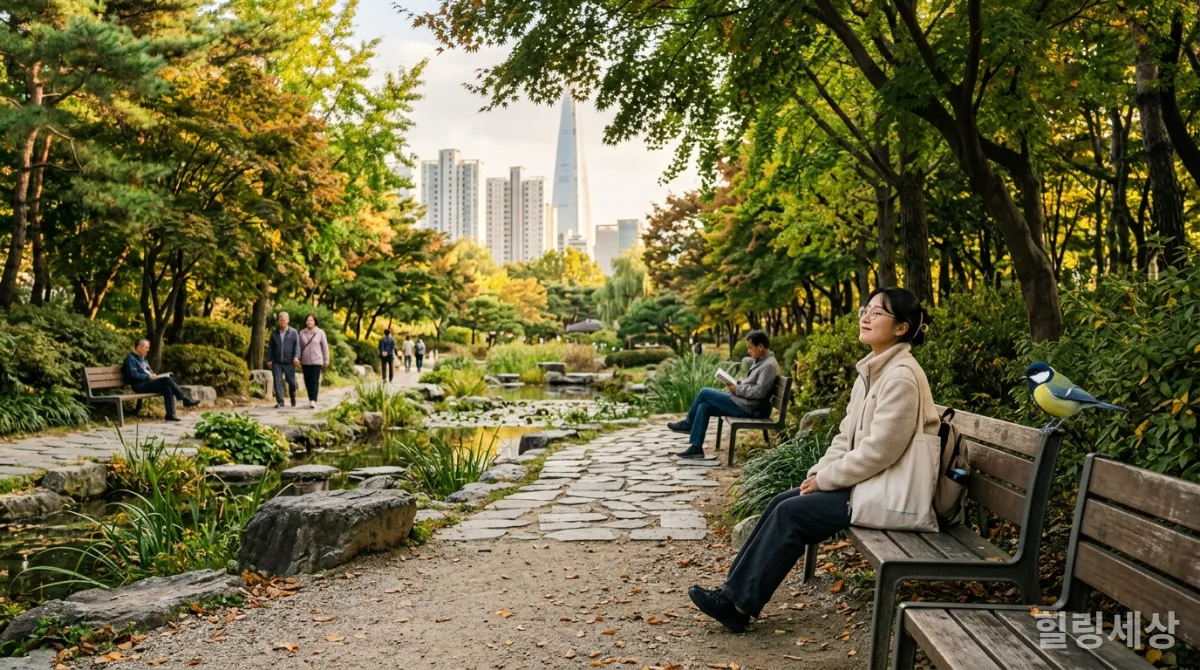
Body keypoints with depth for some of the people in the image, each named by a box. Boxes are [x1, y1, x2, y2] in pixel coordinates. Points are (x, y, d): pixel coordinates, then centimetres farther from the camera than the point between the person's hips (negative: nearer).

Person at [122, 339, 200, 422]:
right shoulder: (130, 359, -4)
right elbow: (133, 375, -15)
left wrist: (153, 375, 8)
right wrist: (149, 376, -18)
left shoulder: (142, 358, 25)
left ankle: (170, 414, -28)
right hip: (139, 386, -9)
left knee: (167, 388, -21)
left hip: (148, 382, 9)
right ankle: (185, 399, -20)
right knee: (167, 379, -25)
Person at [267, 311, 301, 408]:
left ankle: (293, 399, 26)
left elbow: (297, 345, -5)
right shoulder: (274, 333, 11)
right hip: (276, 363, 2)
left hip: (289, 362, -2)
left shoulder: (293, 332, 2)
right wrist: (269, 359, 6)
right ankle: (280, 401, -5)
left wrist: (296, 357, -20)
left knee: (291, 382, 6)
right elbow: (270, 347, 13)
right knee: (277, 381, -6)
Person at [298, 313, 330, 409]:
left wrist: (326, 359, 1)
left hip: (316, 361, -3)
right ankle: (311, 399, 16)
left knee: (315, 381, -10)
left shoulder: (320, 332, -1)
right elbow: (300, 347, 12)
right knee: (307, 381, 6)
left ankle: (313, 401, -16)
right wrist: (298, 359, 9)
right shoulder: (302, 333, 7)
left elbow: (325, 346, 2)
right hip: (305, 361, 3)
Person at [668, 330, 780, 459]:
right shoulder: (761, 361, 14)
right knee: (703, 407, 0)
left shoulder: (769, 365, -17)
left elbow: (759, 392, -24)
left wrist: (737, 389, -16)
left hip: (746, 407, -10)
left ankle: (688, 424, 12)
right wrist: (737, 383, 7)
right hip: (743, 403, 10)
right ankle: (696, 448, 2)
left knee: (705, 393, -8)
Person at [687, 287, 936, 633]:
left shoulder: (902, 376, -20)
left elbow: (878, 452, -24)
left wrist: (824, 480, -14)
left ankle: (738, 603, -4)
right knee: (782, 502, 0)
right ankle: (735, 590, 3)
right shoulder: (872, 370, 11)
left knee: (792, 513, -14)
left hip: (890, 491, -9)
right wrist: (818, 472, -1)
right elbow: (846, 436, 12)